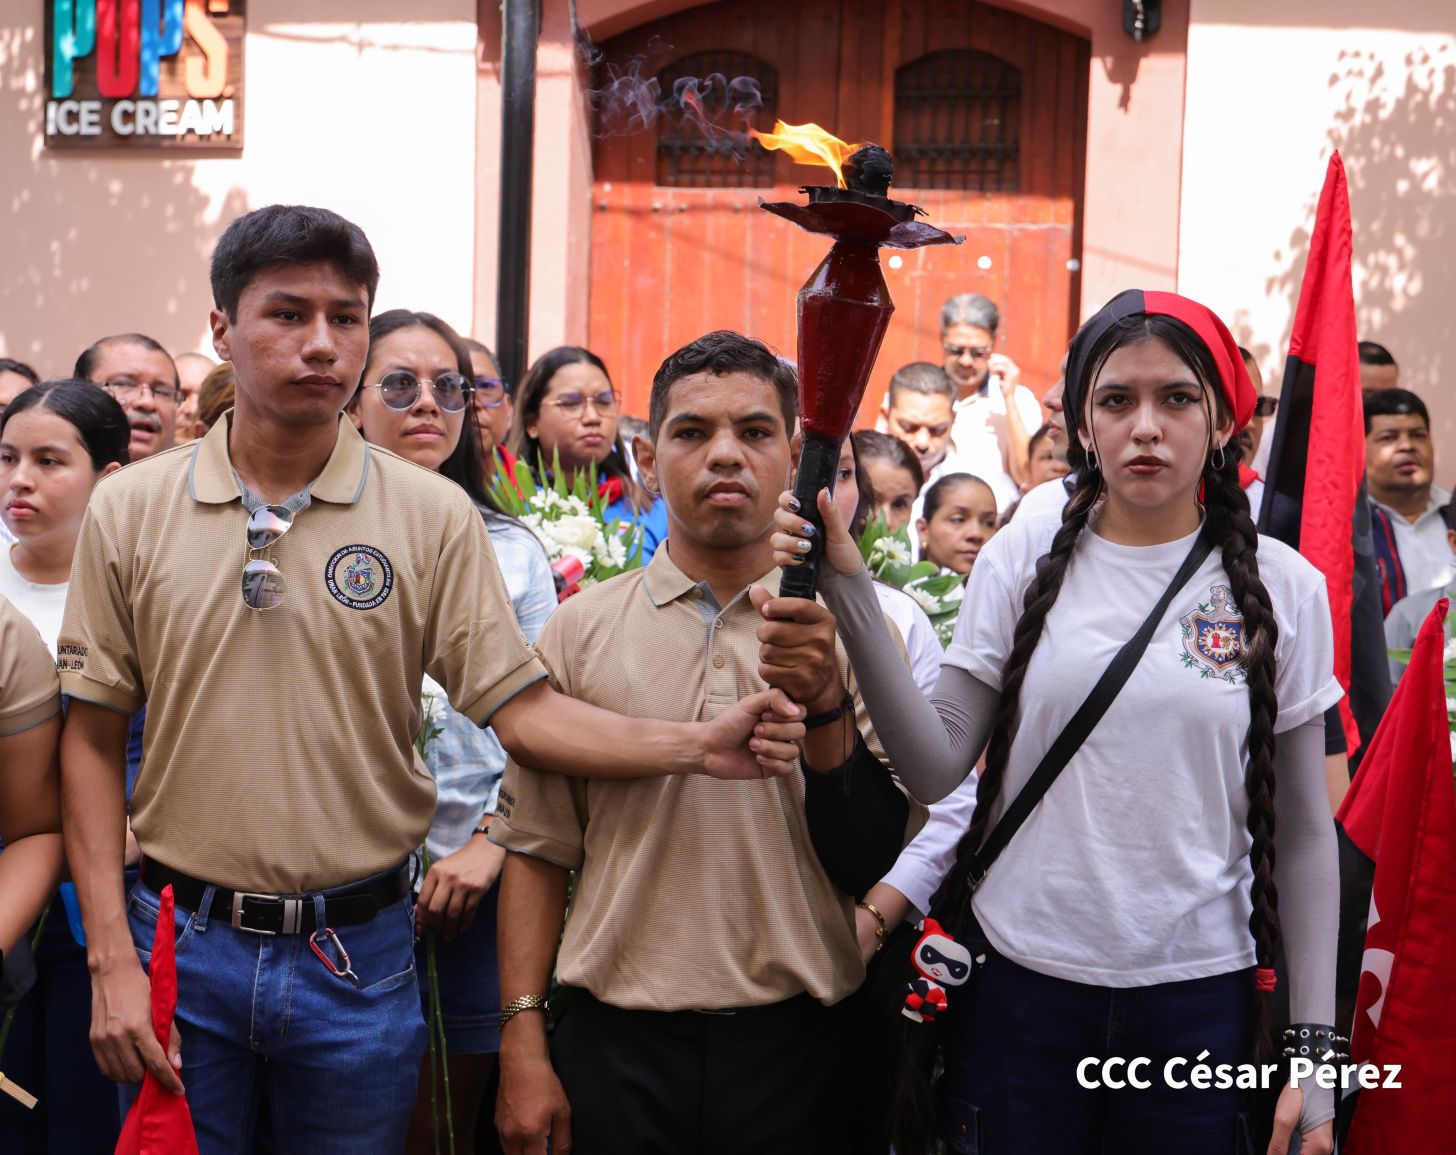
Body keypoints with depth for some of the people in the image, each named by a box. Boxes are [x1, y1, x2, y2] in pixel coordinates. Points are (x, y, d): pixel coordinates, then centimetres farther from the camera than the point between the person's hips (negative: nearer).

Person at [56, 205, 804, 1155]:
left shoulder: (433, 516, -4)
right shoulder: (130, 510, -1)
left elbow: (524, 711, -6)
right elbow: (93, 740, 2)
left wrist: (700, 745, -21)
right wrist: (111, 958, -3)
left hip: (358, 957, 0)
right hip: (183, 942, 1)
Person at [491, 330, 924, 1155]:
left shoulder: (847, 629, 0)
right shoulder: (581, 628, 2)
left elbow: (871, 863, -5)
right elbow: (538, 848, 3)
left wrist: (825, 706, -19)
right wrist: (524, 1043, -1)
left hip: (793, 1047, 0)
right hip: (617, 1046, 0)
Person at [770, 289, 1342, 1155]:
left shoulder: (1282, 588, -2)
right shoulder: (1025, 559, -2)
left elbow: (1304, 833, 2)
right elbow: (937, 770, -7)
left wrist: (1315, 1051, -1)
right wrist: (849, 592, -16)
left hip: (1198, 994, 0)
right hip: (1020, 978, 0)